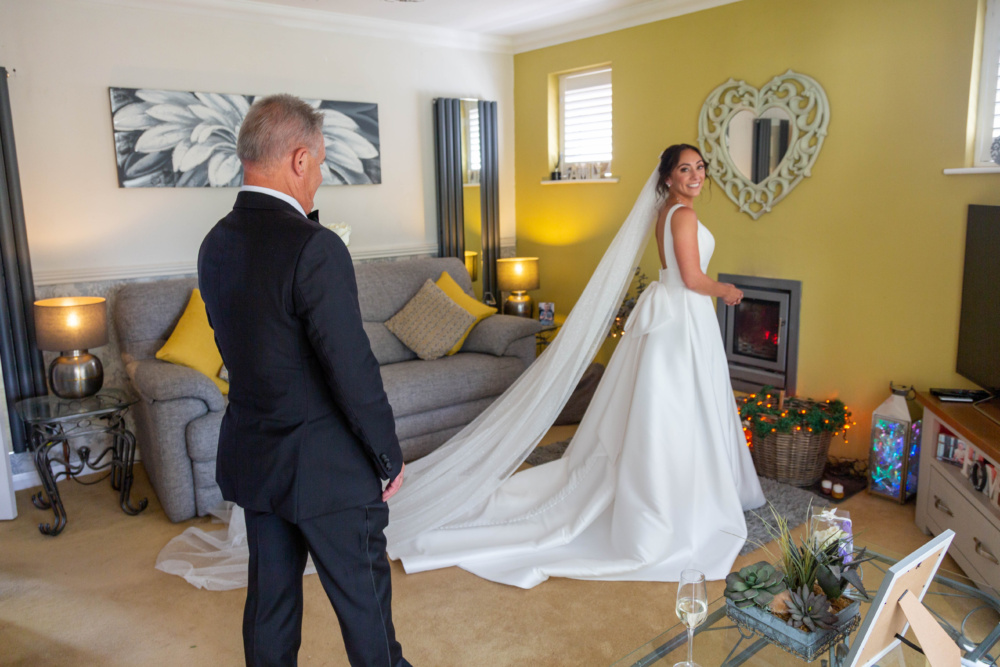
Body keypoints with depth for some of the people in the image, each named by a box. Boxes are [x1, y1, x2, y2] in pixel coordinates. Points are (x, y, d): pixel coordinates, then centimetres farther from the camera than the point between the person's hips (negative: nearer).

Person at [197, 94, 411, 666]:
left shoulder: (216, 244, 2)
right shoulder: (314, 247, -23)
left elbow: (238, 348, 10)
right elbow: (352, 368, -20)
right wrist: (389, 457, -10)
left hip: (251, 458, 8)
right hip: (324, 467, -7)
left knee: (271, 594, 21)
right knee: (363, 593, 13)